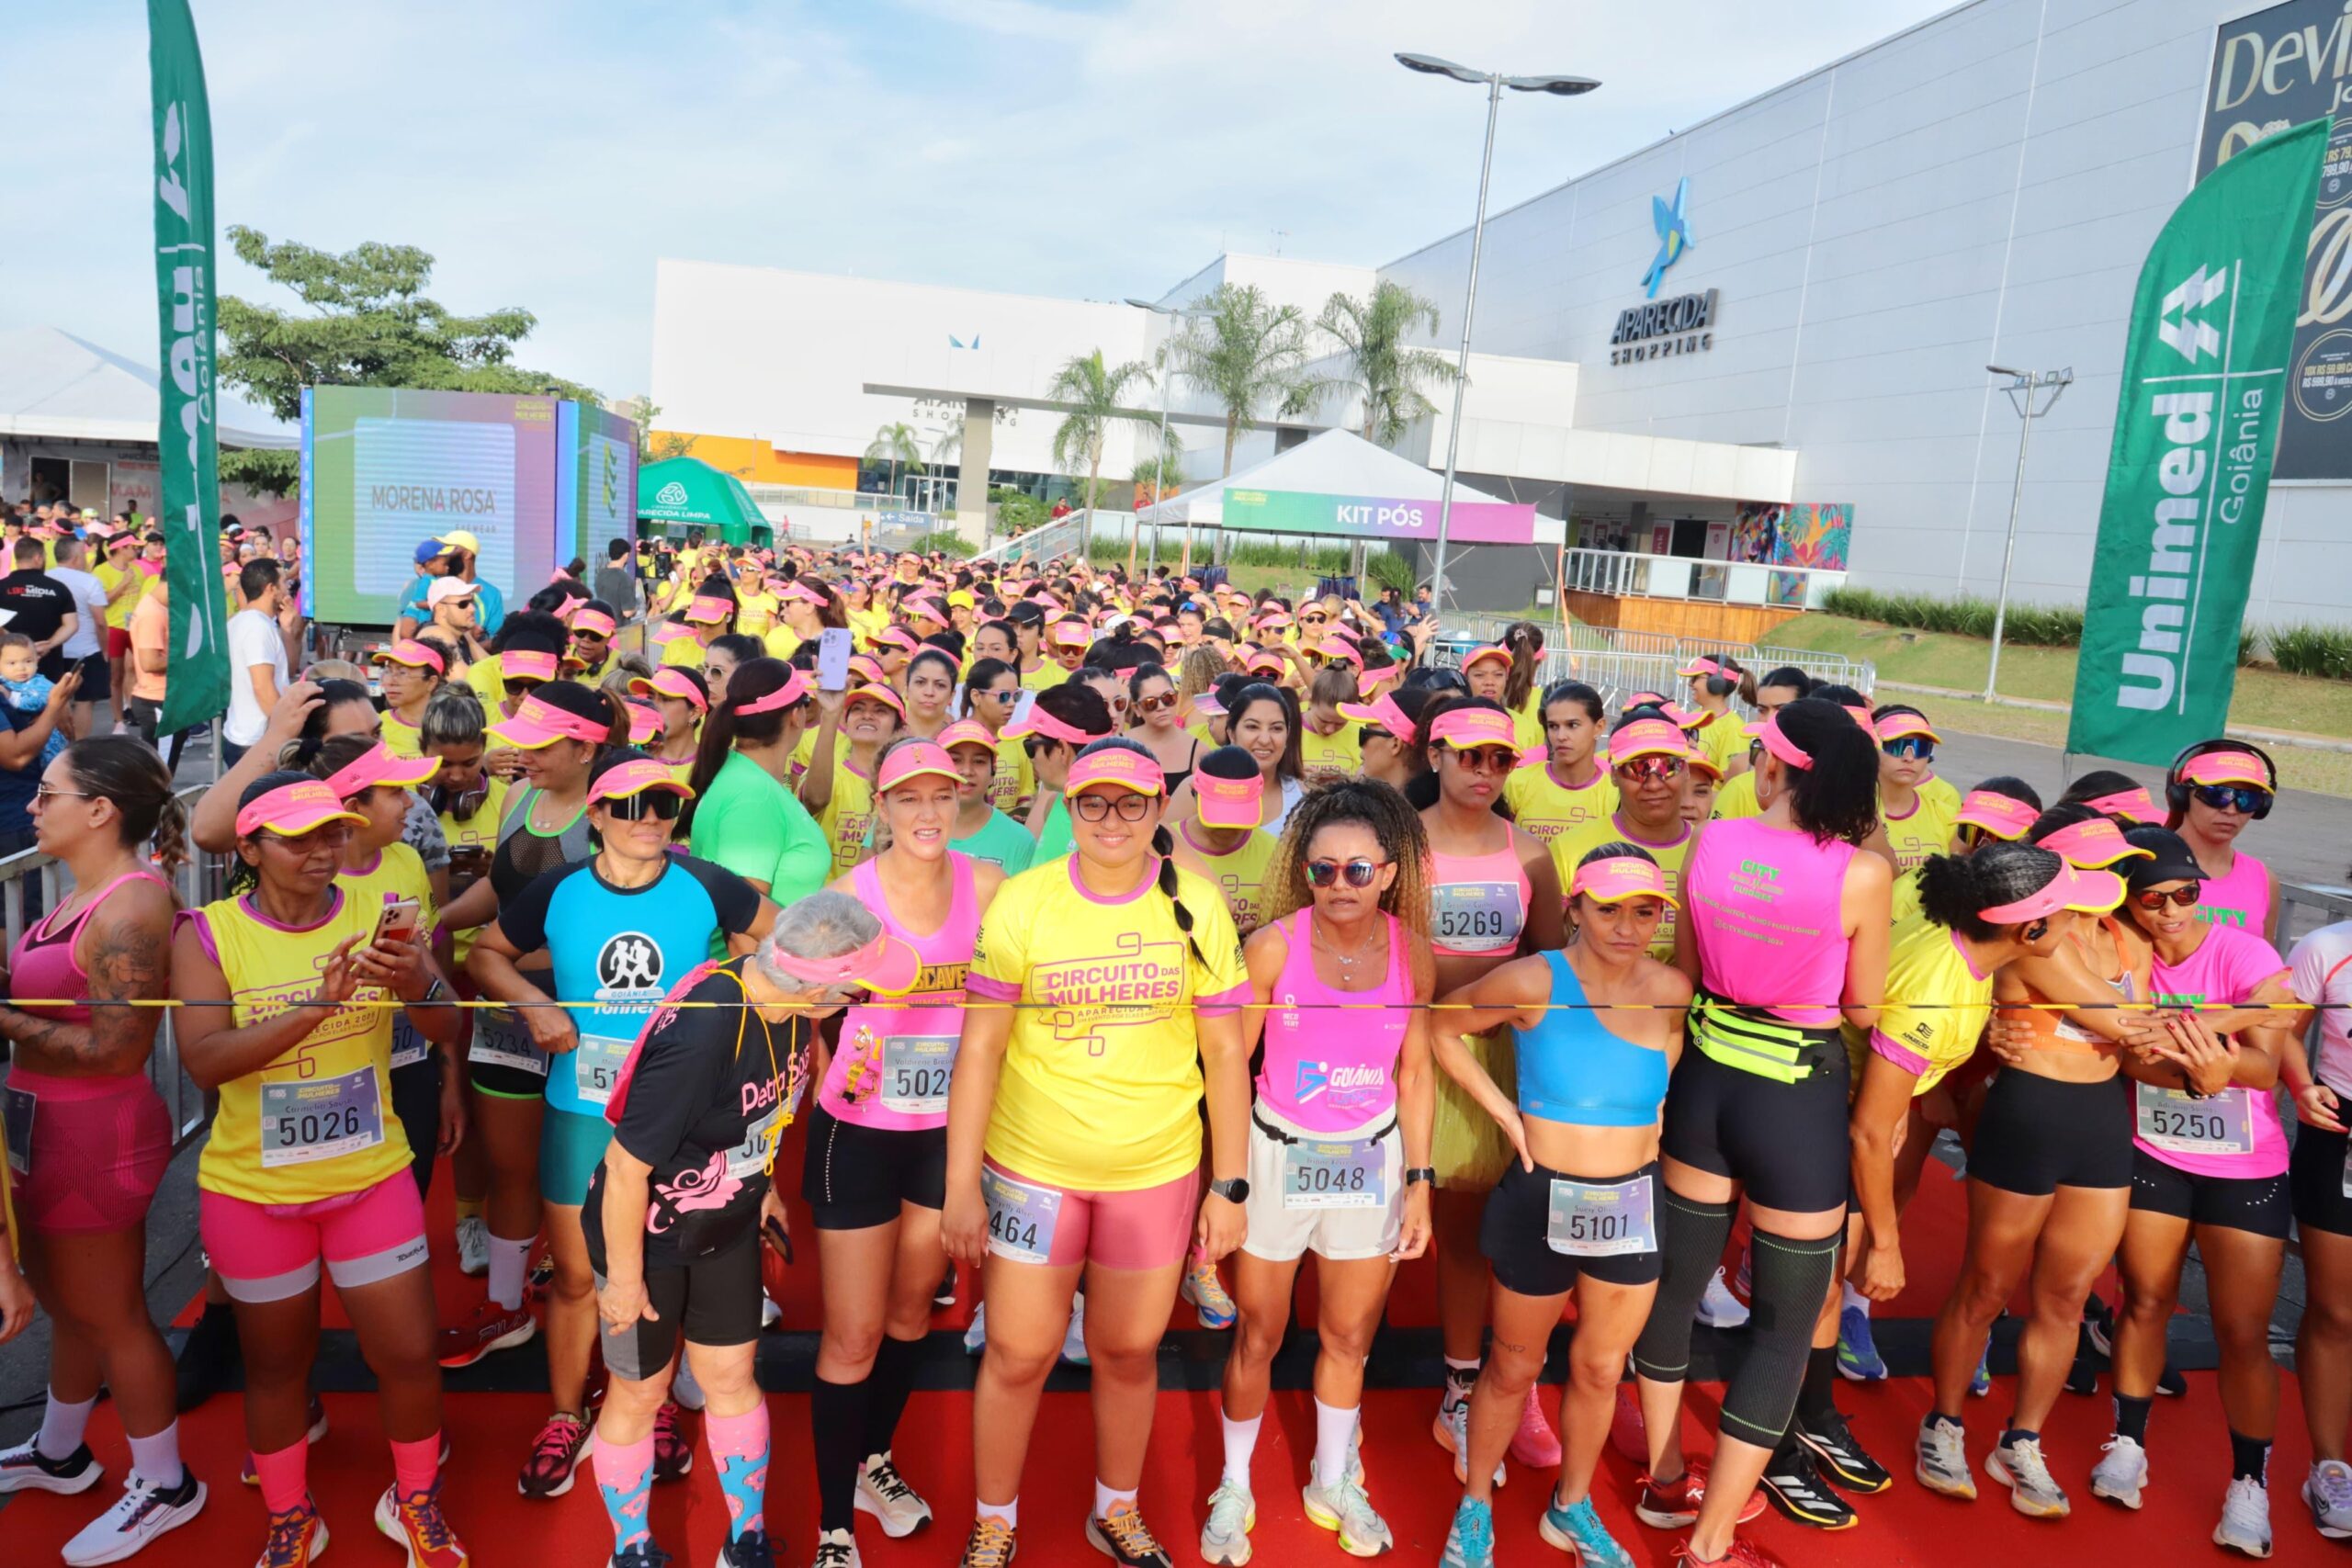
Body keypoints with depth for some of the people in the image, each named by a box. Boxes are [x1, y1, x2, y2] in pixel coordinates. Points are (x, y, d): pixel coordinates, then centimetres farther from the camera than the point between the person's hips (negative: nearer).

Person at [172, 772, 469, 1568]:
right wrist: (316, 1005, -35)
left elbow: (445, 1030, -12)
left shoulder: (374, 915, -7)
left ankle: (416, 1502, 31)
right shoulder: (207, 934, -11)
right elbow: (203, 1060, -22)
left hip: (373, 1178, 1)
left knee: (409, 1355, 5)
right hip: (254, 1192, -1)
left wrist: (419, 983, -34)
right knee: (276, 1363, 17)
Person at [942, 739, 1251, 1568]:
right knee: (1018, 1354, 10)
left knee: (1128, 1351, 16)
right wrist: (961, 1184, -9)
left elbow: (1226, 1053, -1)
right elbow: (980, 1046, -8)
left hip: (1157, 1171, 1)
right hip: (1031, 1167, -1)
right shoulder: (1022, 902, -9)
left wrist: (1231, 1185, -1)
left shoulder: (1196, 907, -6)